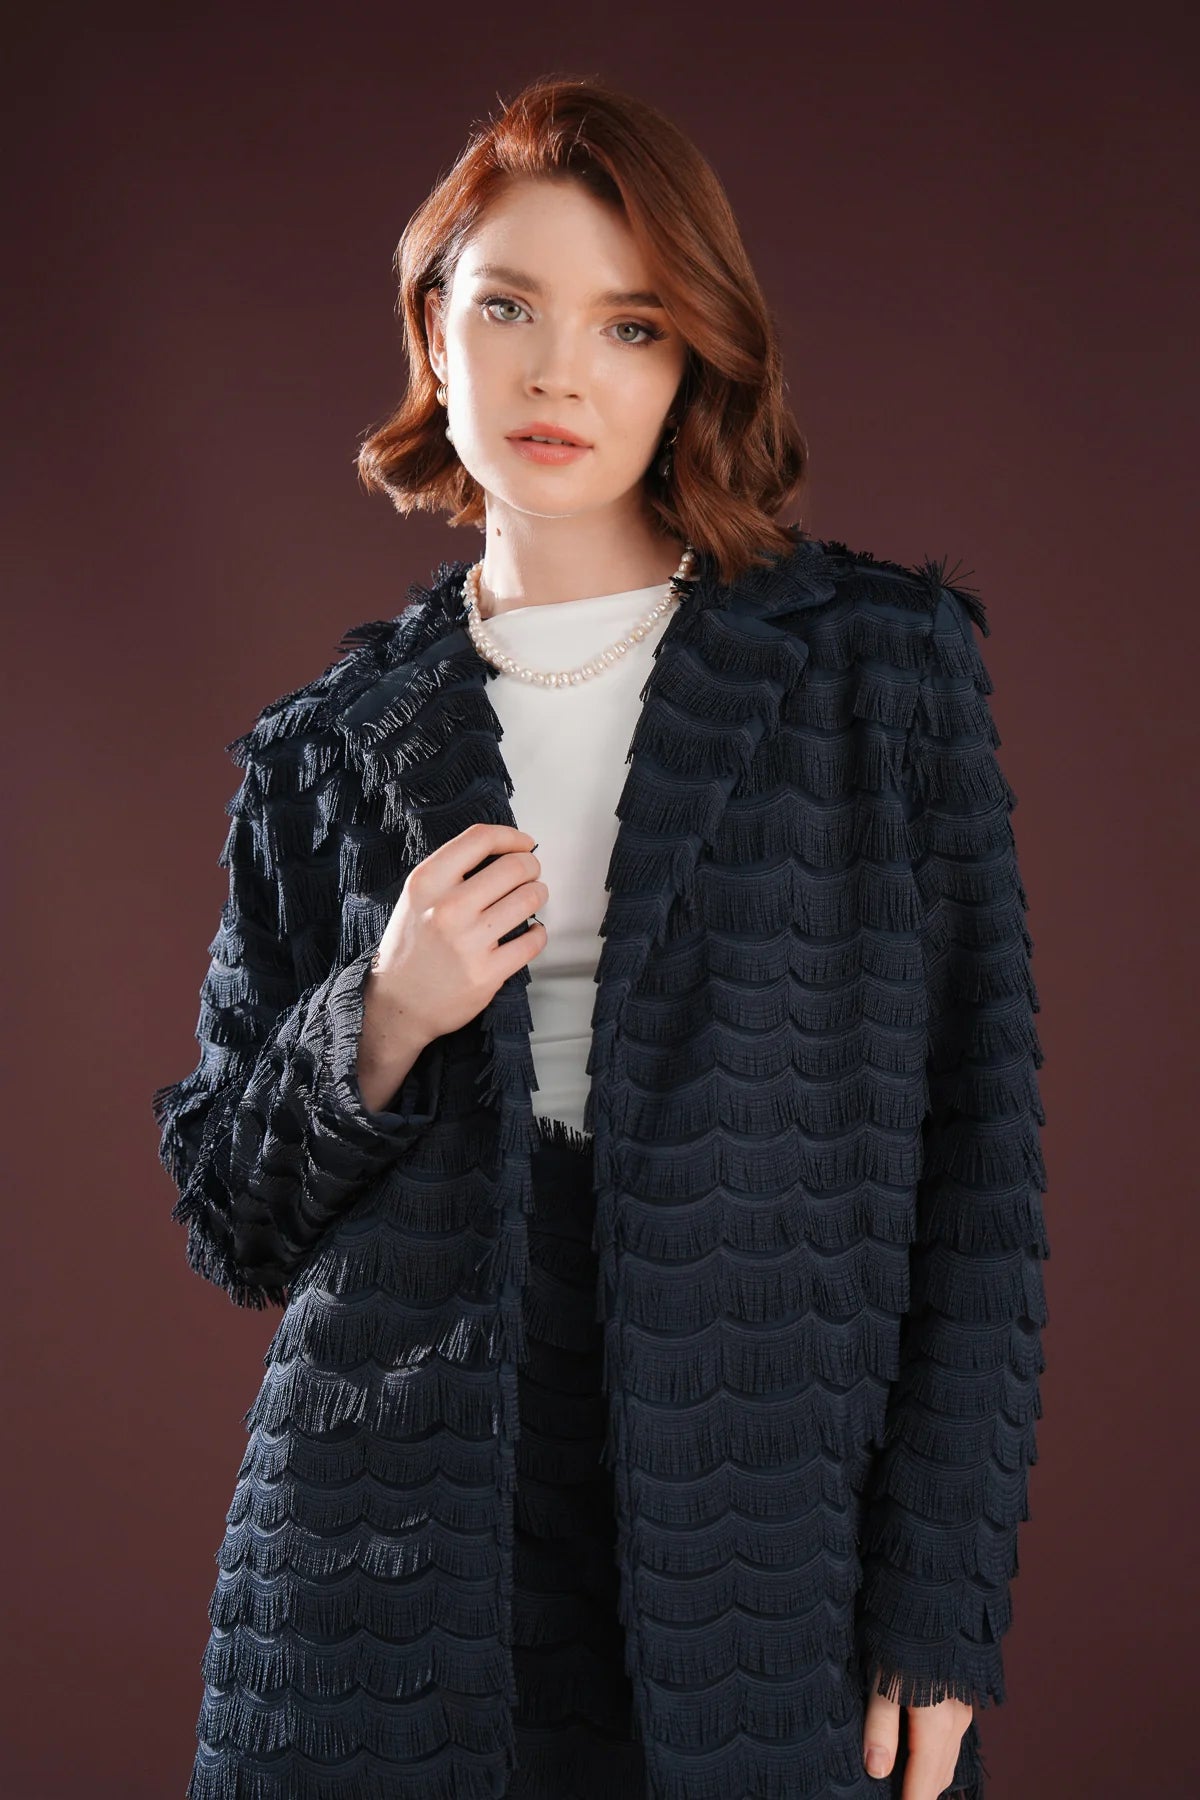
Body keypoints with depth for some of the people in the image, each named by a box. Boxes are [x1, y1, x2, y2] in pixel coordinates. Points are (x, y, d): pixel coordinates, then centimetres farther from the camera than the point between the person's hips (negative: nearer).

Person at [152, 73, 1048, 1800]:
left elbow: (978, 1156, -1)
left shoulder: (882, 669, 0)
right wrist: (379, 1027, -10)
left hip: (772, 1571, -1)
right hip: (394, 1567, 2)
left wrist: (940, 1614, -8)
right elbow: (234, 1219, 10)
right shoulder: (331, 748, 6)